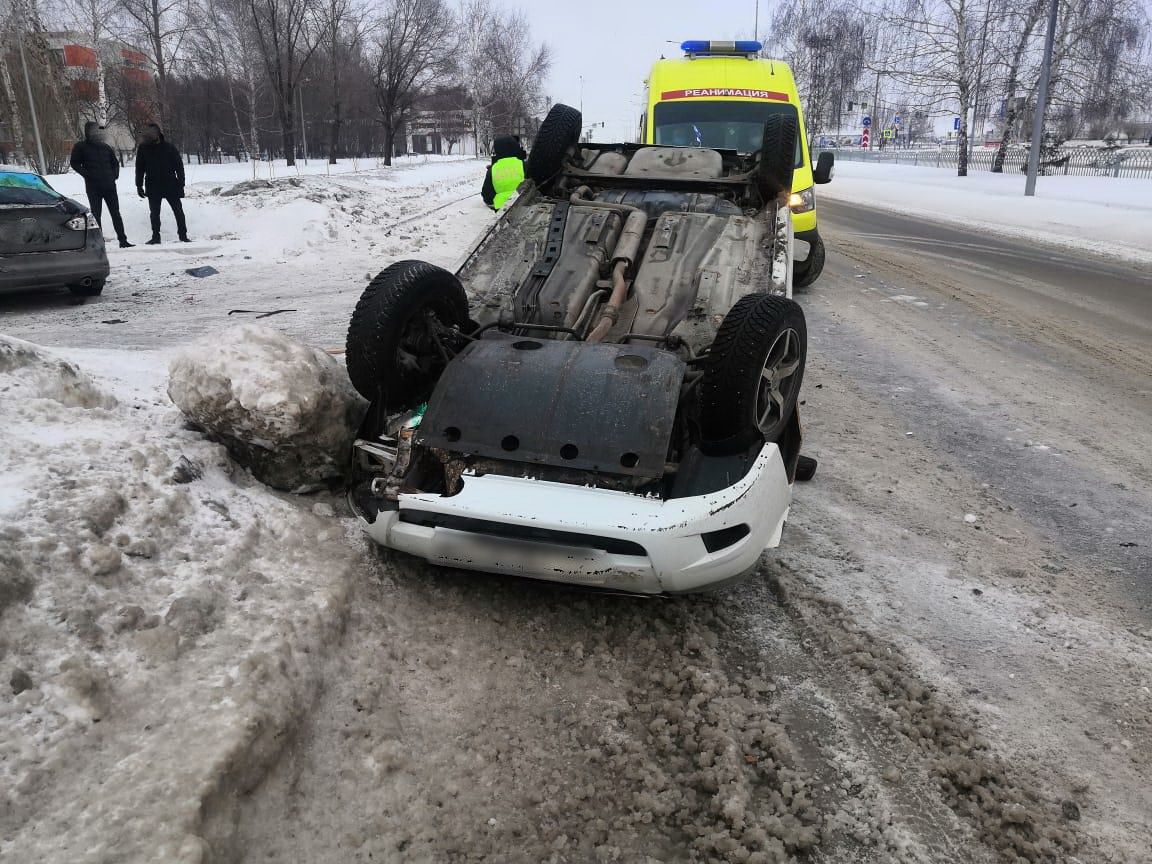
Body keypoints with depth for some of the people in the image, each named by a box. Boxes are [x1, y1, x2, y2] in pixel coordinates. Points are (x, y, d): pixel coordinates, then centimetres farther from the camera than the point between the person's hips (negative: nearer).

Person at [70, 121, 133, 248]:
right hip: (93, 186, -3)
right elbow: (74, 163, 2)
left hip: (109, 185, 3)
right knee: (96, 214, -1)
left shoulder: (105, 147, 15)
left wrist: (114, 175, 9)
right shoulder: (80, 147, 4)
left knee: (115, 213, 4)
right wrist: (87, 174, -9)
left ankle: (123, 240, 6)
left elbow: (115, 162, 24)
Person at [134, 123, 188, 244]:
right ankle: (155, 236, 11)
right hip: (153, 187, 2)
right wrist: (139, 186, 4)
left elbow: (179, 166, 0)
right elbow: (139, 169, 7)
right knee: (154, 212, 4)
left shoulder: (169, 147, -4)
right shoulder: (143, 148, 2)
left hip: (171, 185, -1)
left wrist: (181, 183, -5)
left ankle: (183, 235, 10)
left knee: (178, 211, 1)